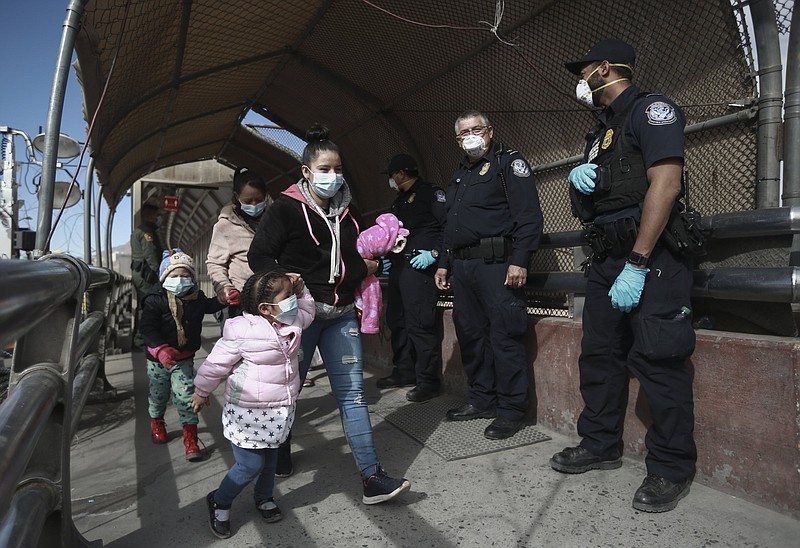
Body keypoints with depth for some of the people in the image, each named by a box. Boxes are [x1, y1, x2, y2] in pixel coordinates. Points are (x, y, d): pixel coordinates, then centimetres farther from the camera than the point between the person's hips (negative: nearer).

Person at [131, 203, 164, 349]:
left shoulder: (137, 231, 23)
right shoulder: (147, 231, -11)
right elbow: (150, 255, -19)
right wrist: (158, 273, -20)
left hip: (138, 272, 11)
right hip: (146, 273, -11)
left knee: (141, 305, 15)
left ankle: (137, 338, 22)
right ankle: (141, 339, -11)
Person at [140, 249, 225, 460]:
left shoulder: (196, 298, -4)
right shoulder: (155, 300, -17)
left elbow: (210, 306, 19)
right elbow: (148, 329, -23)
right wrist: (161, 349, -37)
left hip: (184, 359, 1)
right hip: (158, 358, -1)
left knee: (185, 396, -5)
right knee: (158, 393, 19)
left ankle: (190, 438, 3)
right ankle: (156, 422, 48)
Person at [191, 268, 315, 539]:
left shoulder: (292, 322, -3)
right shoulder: (242, 333, -24)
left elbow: (307, 312, 21)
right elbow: (216, 363, -11)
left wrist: (301, 290, 3)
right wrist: (201, 392, 3)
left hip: (279, 410, 7)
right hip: (247, 413, -6)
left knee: (270, 458, 20)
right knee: (251, 464, 0)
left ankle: (264, 498, 46)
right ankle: (219, 502, 28)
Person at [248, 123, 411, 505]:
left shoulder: (346, 211, 12)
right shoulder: (285, 209, -6)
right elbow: (259, 255, -6)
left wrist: (368, 266, 4)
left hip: (341, 314, 5)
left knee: (352, 393, 1)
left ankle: (372, 478, 4)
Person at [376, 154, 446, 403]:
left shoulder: (431, 193, -4)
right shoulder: (399, 201, 23)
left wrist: (434, 253, -19)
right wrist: (386, 257, 18)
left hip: (419, 267, -10)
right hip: (398, 268, 10)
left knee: (420, 323, -11)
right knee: (397, 321, 12)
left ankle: (429, 381, -2)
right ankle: (404, 372, 24)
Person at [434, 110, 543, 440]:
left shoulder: (508, 162, 0)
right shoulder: (459, 174, 24)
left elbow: (528, 215, -11)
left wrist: (519, 261, -20)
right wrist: (444, 263, 22)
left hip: (496, 264, -8)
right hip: (462, 267, 8)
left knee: (504, 336, -6)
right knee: (470, 335, 11)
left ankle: (511, 410, 5)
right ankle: (482, 400, 24)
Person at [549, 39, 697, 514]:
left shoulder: (651, 109, -5)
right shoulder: (601, 131, 22)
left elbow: (665, 184, -18)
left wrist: (637, 265, -23)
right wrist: (577, 176, 2)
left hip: (652, 257, -9)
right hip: (608, 259, 9)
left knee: (657, 360, -6)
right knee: (599, 354, 11)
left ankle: (673, 469, 8)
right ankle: (601, 445, 25)